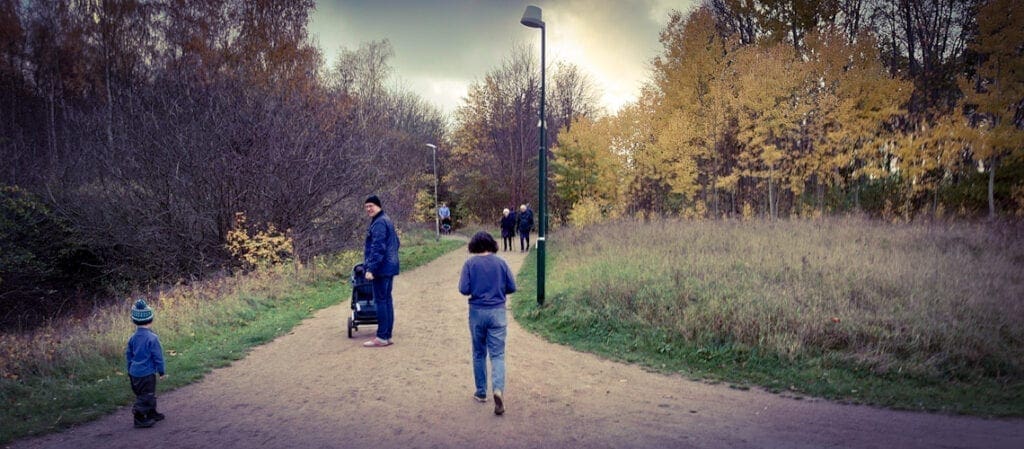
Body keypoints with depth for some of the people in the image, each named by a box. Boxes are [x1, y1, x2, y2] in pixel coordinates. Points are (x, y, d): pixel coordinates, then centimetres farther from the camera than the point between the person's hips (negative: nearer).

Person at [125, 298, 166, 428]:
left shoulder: (133, 338, 2)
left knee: (150, 394, 21)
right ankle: (139, 418, 4)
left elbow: (128, 355, 12)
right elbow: (158, 357, -15)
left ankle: (152, 414, 33)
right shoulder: (152, 338, -19)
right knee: (145, 396, 2)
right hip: (147, 373, -8)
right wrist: (161, 372, -3)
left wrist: (130, 371, 24)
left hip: (134, 372, 8)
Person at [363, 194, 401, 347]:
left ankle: (382, 337, -4)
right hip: (390, 267, 10)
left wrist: (371, 268, -23)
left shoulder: (379, 223, -15)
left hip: (381, 268, -10)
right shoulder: (387, 220, 17)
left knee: (380, 301, -7)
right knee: (387, 300, 12)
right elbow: (396, 243, 25)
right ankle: (387, 336, 17)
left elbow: (378, 248, -22)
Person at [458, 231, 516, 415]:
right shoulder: (500, 262, -2)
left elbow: (463, 289, -10)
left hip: (477, 312, 0)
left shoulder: (470, 263, -5)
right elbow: (512, 287, 0)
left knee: (479, 353, 15)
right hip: (497, 312, 0)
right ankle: (498, 389, -20)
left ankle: (481, 392, 23)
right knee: (497, 354, 1)